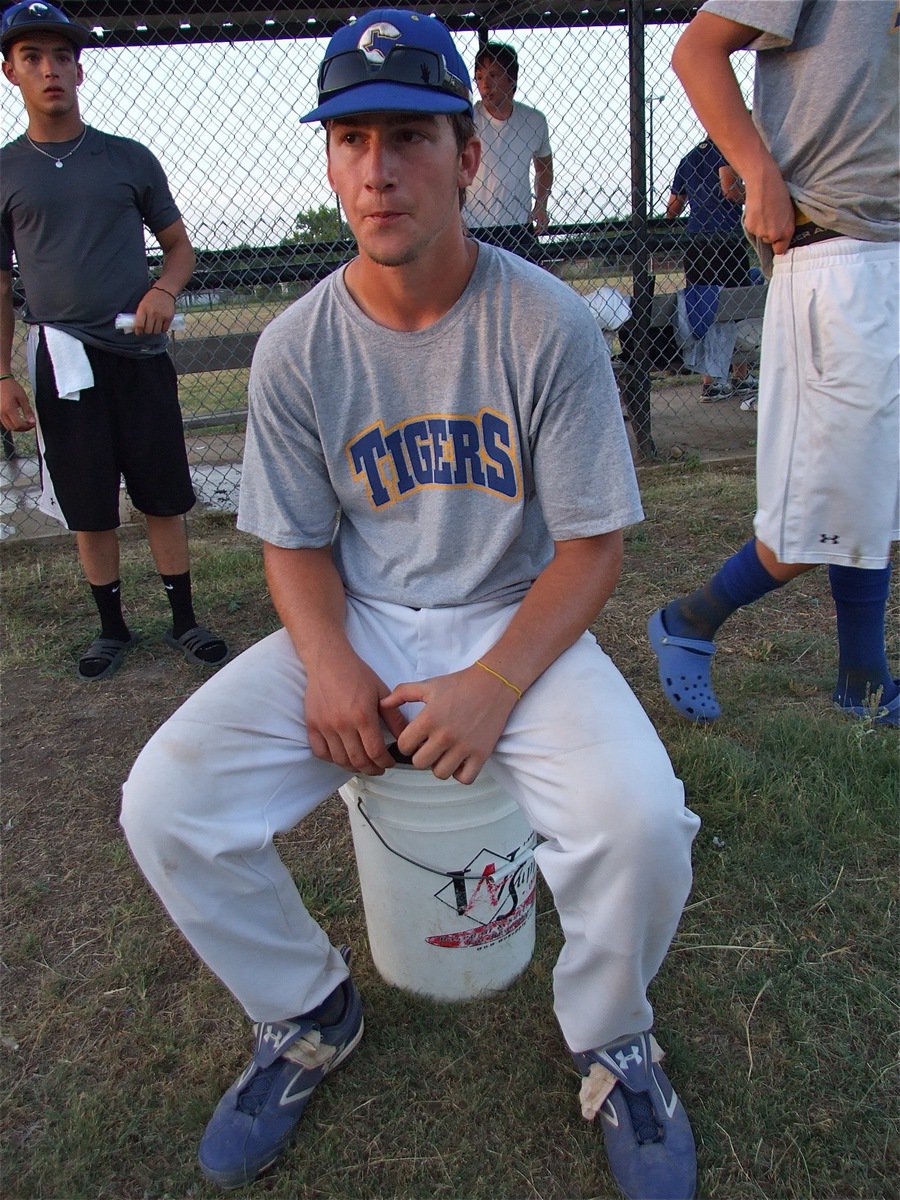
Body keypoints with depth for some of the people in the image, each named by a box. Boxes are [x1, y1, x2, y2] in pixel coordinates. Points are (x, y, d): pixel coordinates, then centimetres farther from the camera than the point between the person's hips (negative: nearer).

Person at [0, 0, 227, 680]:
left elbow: (179, 245, 12)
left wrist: (166, 289, -11)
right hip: (63, 362, 0)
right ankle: (113, 628, 21)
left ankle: (185, 622, 16)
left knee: (164, 497, 3)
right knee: (89, 508, 6)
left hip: (139, 354, 0)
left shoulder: (129, 159, 8)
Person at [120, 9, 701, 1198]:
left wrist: (494, 685, -22)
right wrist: (329, 666, -17)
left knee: (640, 819, -29)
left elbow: (593, 544, -9)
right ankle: (310, 1014, 16)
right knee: (165, 805, -15)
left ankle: (611, 1042, 9)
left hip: (519, 621, -2)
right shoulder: (295, 348, -3)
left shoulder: (550, 324, -10)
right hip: (356, 627, 3)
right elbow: (296, 544, 3)